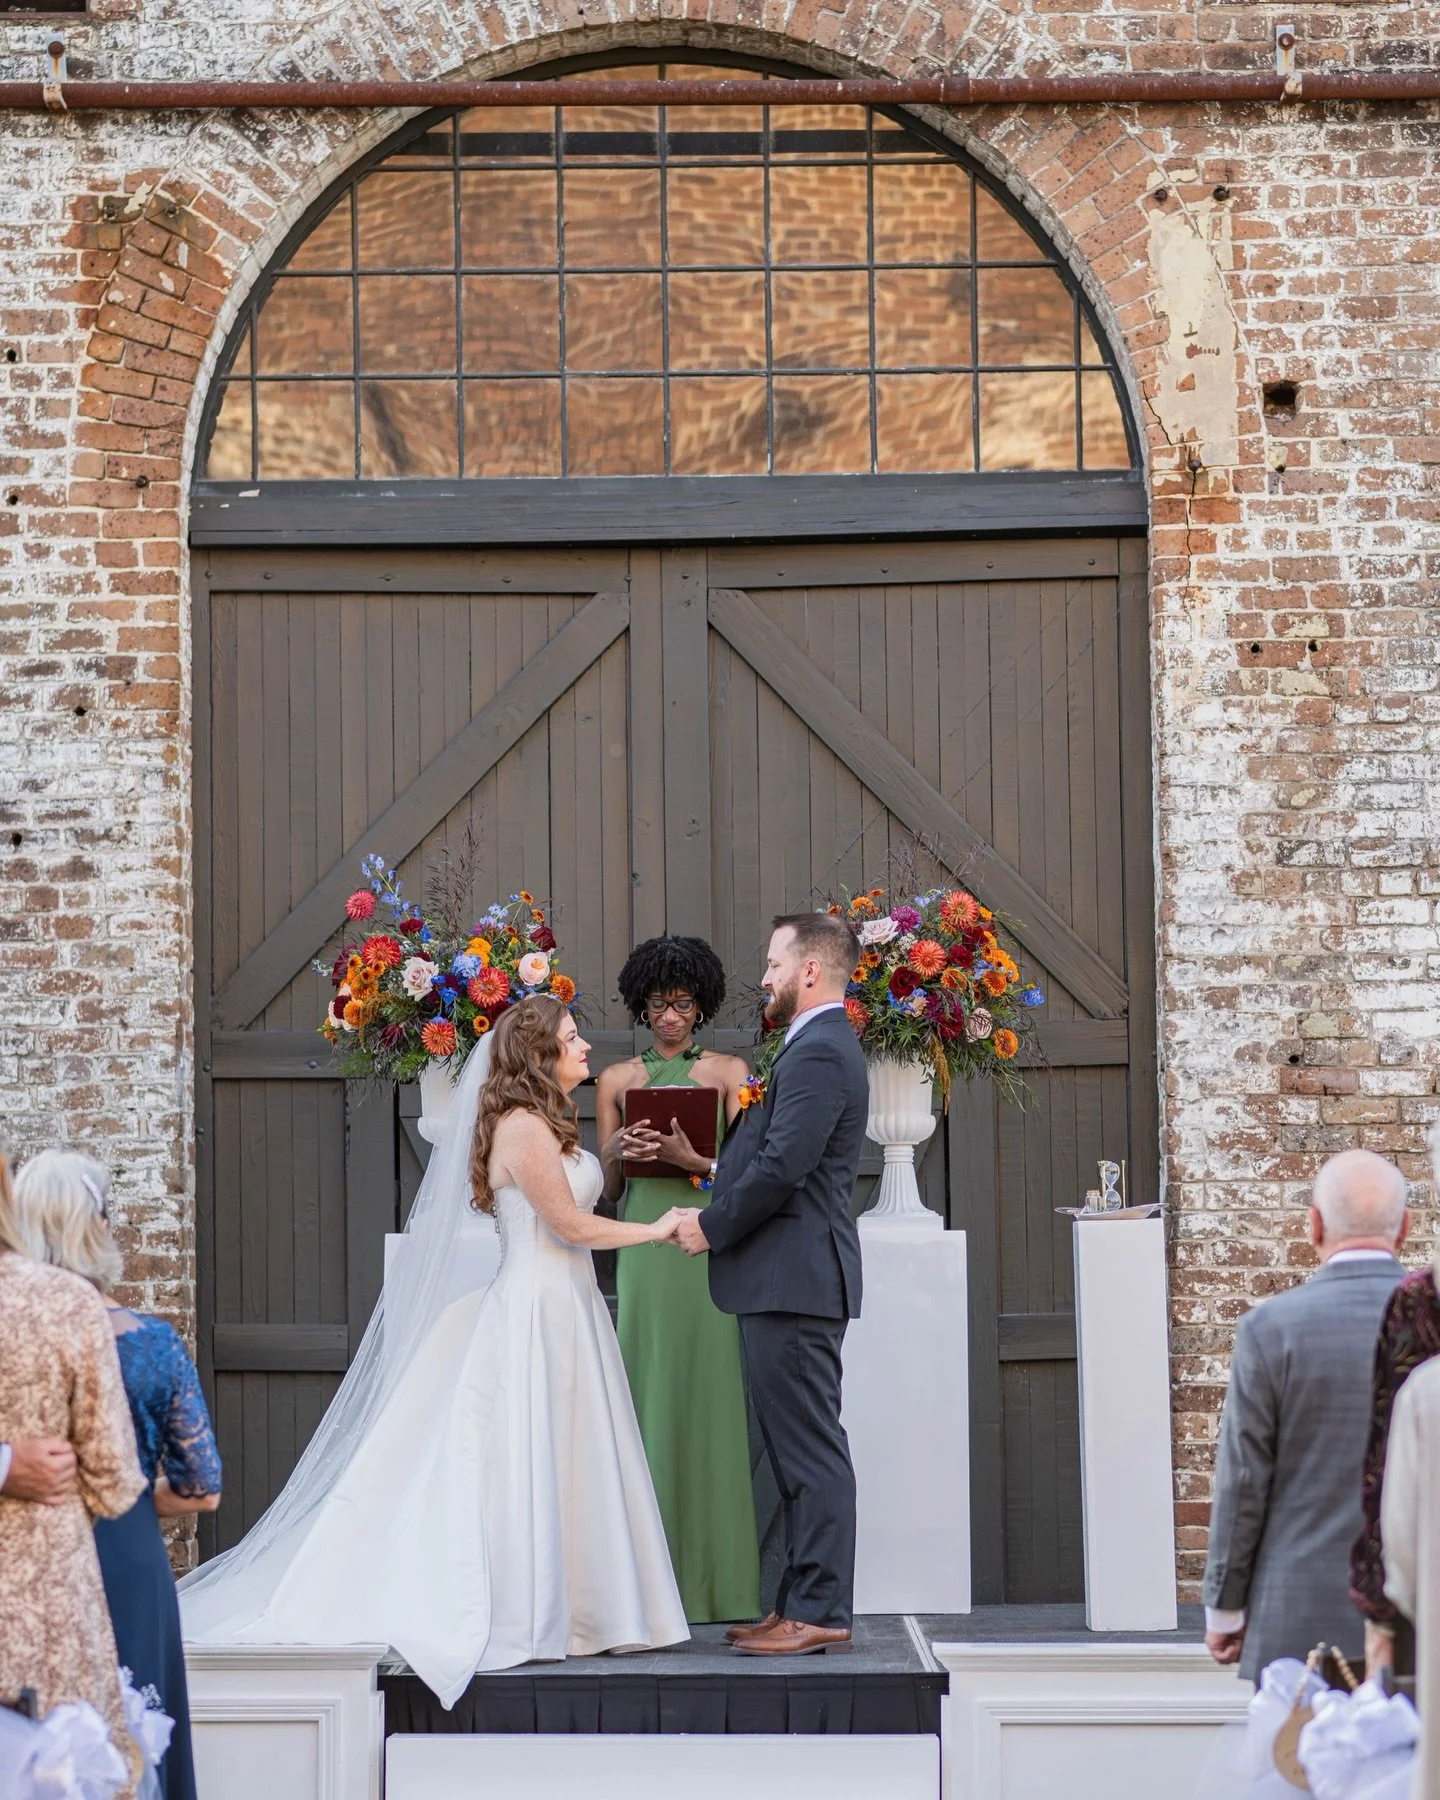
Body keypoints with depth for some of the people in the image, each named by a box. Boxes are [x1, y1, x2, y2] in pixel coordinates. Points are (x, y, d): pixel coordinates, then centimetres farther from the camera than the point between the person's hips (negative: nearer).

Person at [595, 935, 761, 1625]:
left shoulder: (728, 1071, 8)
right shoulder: (617, 1080, 13)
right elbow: (606, 1189, 14)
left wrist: (689, 1158, -16)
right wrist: (618, 1155, -8)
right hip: (645, 1248, 1)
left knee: (715, 1399, -4)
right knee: (652, 1397, -2)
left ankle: (724, 1579, 1)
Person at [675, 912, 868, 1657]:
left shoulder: (818, 1054, -15)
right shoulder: (819, 1047, 19)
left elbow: (782, 1167, -21)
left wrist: (713, 1226, -10)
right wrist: (717, 1214, 8)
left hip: (795, 1280, -11)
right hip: (789, 1280, 11)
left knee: (810, 1451, -7)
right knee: (799, 1450, 13)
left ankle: (819, 1610, -4)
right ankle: (803, 1602, 18)